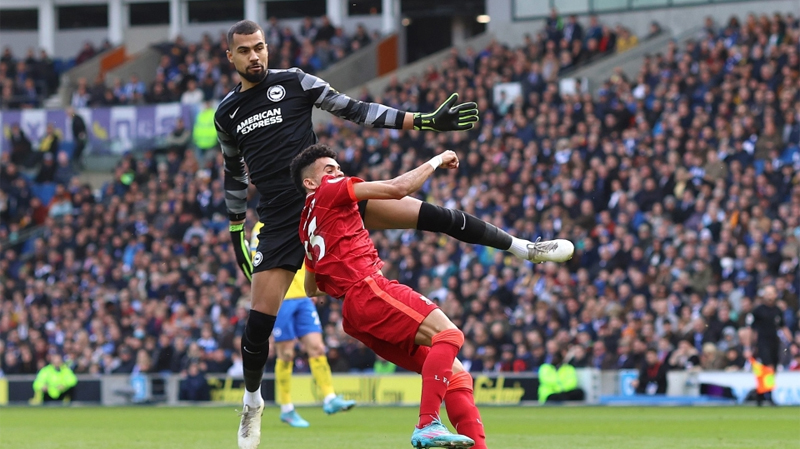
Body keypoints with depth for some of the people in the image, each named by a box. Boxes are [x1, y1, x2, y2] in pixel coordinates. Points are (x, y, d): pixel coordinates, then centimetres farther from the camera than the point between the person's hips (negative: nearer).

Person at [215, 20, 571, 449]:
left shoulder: (294, 82, 3)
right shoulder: (226, 114, 10)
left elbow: (356, 111, 3)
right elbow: (234, 174, 24)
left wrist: (425, 121, -4)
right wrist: (236, 229, 23)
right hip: (280, 220, 1)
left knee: (427, 214, -15)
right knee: (260, 318, -6)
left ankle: (524, 247, -4)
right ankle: (252, 402, 18)